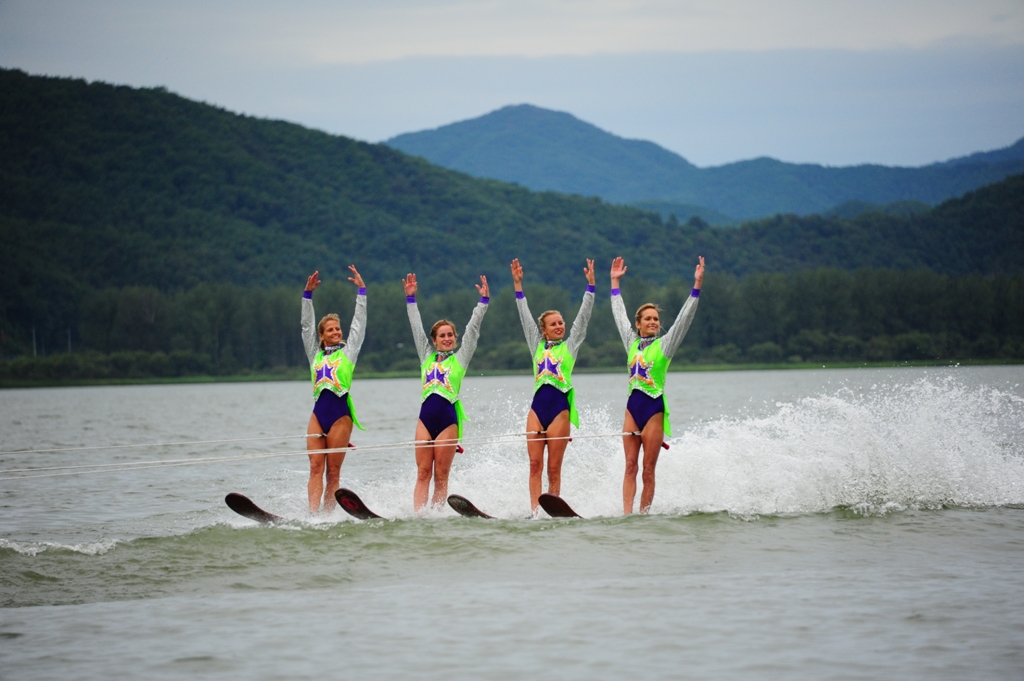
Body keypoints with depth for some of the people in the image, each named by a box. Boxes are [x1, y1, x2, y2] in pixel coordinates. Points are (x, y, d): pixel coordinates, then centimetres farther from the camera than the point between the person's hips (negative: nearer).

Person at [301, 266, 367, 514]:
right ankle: (312, 514, -16)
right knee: (316, 466, -7)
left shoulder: (348, 352, 9)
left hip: (340, 414, -3)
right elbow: (307, 325, 17)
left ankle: (327, 515, -3)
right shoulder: (315, 354, 17)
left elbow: (359, 322, 7)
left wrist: (361, 290, 5)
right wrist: (308, 294, 13)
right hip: (318, 412, 3)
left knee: (333, 470, -2)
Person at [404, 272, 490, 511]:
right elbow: (417, 328, 20)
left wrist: (484, 301, 1)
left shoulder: (460, 358, 9)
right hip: (425, 417, 3)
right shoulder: (427, 357, 17)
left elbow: (473, 329, 6)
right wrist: (410, 298, 21)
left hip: (448, 417, -3)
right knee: (423, 473, -3)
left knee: (441, 476, -1)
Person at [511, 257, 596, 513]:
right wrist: (518, 285, 15)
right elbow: (525, 316, 17)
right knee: (535, 464, -4)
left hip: (560, 407, -3)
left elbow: (583, 316, 5)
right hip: (537, 407, 3)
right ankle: (534, 511, -7)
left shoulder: (571, 345, 10)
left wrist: (590, 285, -1)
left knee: (554, 468, -2)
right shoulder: (538, 346, 16)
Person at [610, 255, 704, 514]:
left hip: (654, 408, -4)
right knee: (630, 466, -1)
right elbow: (619, 313, 24)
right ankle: (627, 514, -6)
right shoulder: (632, 343, 12)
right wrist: (615, 282, 30)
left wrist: (697, 286, -15)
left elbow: (684, 318, -7)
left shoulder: (664, 345, 1)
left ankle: (644, 514, 0)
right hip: (632, 407, 4)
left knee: (648, 469, -2)